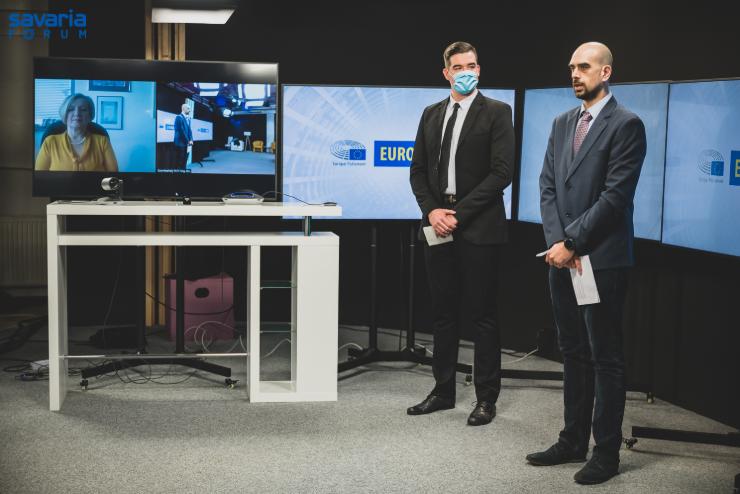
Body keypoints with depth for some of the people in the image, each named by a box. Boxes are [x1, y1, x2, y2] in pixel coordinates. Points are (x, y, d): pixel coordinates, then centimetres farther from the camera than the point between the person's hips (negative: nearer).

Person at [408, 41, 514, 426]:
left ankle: (486, 398, 9)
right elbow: (418, 170, 13)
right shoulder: (431, 114, 13)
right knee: (443, 313, 11)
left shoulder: (496, 113, -2)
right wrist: (431, 211, -4)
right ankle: (443, 391, 21)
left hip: (478, 228, -5)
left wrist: (459, 213, -14)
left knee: (482, 315, 1)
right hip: (438, 225, 5)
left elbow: (501, 172, -11)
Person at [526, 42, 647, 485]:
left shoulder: (626, 125, -8)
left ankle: (607, 452, 10)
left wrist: (572, 242, -15)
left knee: (605, 357, 1)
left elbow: (615, 195, -15)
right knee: (574, 354, 14)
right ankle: (573, 441, 24)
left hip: (602, 259, -7)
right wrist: (556, 241, -6)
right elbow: (548, 186, 9)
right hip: (564, 256, 7)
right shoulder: (563, 124, 14)